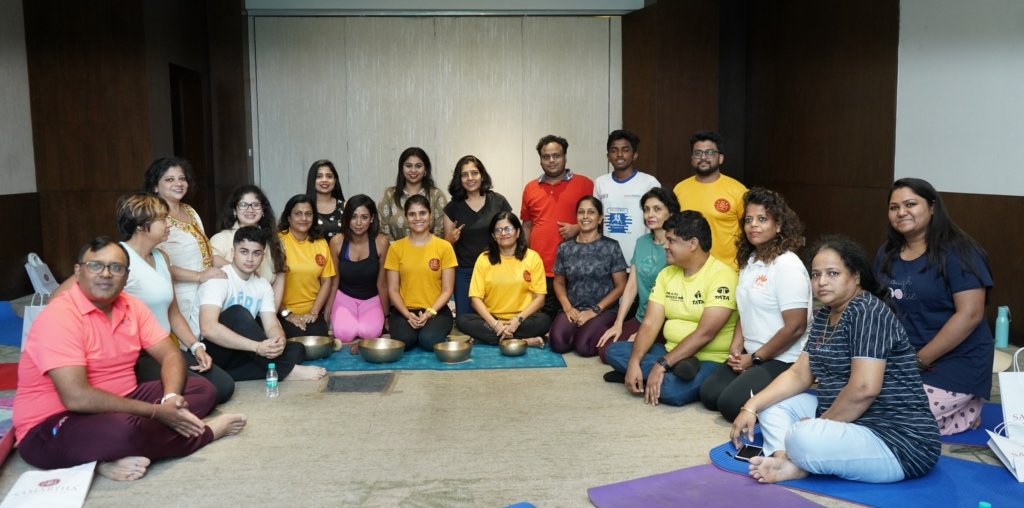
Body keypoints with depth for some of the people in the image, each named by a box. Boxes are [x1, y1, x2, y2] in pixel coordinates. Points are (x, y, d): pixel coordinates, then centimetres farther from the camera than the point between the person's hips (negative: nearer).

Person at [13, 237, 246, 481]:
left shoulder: (132, 306, 3)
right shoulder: (59, 316, -20)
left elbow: (170, 355, 4)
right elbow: (76, 397, -28)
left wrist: (170, 398, -19)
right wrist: (156, 412, -25)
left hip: (119, 405, 8)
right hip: (52, 426, -8)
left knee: (203, 389, -1)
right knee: (124, 429, -38)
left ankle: (119, 459, -18)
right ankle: (204, 432, -7)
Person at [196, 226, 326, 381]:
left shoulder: (263, 285, 7)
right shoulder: (218, 279, -16)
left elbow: (272, 326, -2)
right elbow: (208, 328, -30)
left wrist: (279, 341, -28)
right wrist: (258, 347, -36)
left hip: (238, 354, 7)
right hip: (208, 351, -7)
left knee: (296, 350, -11)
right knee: (238, 313, -32)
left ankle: (222, 375, -26)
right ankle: (286, 371, -25)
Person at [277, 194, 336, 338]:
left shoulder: (321, 243, 7)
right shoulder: (278, 241, -7)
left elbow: (327, 281, 8)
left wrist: (314, 312, -2)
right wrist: (286, 313, -9)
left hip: (312, 312, 3)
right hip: (283, 312, -3)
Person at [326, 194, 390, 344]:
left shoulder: (381, 242, -15)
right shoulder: (337, 242, -13)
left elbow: (382, 283, -4)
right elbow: (334, 282, -1)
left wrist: (386, 315, 5)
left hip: (372, 299, 0)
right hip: (344, 297, 1)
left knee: (369, 332, -28)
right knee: (344, 333, -26)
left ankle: (361, 342, 8)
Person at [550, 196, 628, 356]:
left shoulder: (611, 247, -1)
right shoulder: (565, 248, 7)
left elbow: (620, 286, -2)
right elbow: (559, 282, 14)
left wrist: (595, 310, -11)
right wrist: (568, 307, -5)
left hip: (604, 310, -2)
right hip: (573, 310, 2)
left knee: (583, 346, -28)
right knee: (558, 343, -26)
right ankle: (579, 330, 6)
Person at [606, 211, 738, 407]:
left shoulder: (721, 275, -16)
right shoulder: (667, 274, 7)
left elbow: (704, 333, -22)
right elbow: (650, 324, 0)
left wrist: (662, 364, -24)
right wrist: (634, 362, -16)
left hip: (710, 359, -9)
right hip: (673, 353, 9)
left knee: (671, 390, -38)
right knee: (614, 351, -10)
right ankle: (676, 370, -20)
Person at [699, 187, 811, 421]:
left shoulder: (787, 265, -16)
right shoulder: (749, 260, 10)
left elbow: (795, 327, -19)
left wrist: (756, 358, -12)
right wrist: (736, 347, 0)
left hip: (783, 360, -8)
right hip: (751, 355, 8)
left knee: (731, 403, -21)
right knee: (709, 394, -5)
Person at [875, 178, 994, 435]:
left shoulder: (957, 252, -11)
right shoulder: (887, 254, 8)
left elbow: (970, 314, -18)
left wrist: (919, 361, -18)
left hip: (954, 363, -7)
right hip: (902, 360, 7)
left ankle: (968, 410, 6)